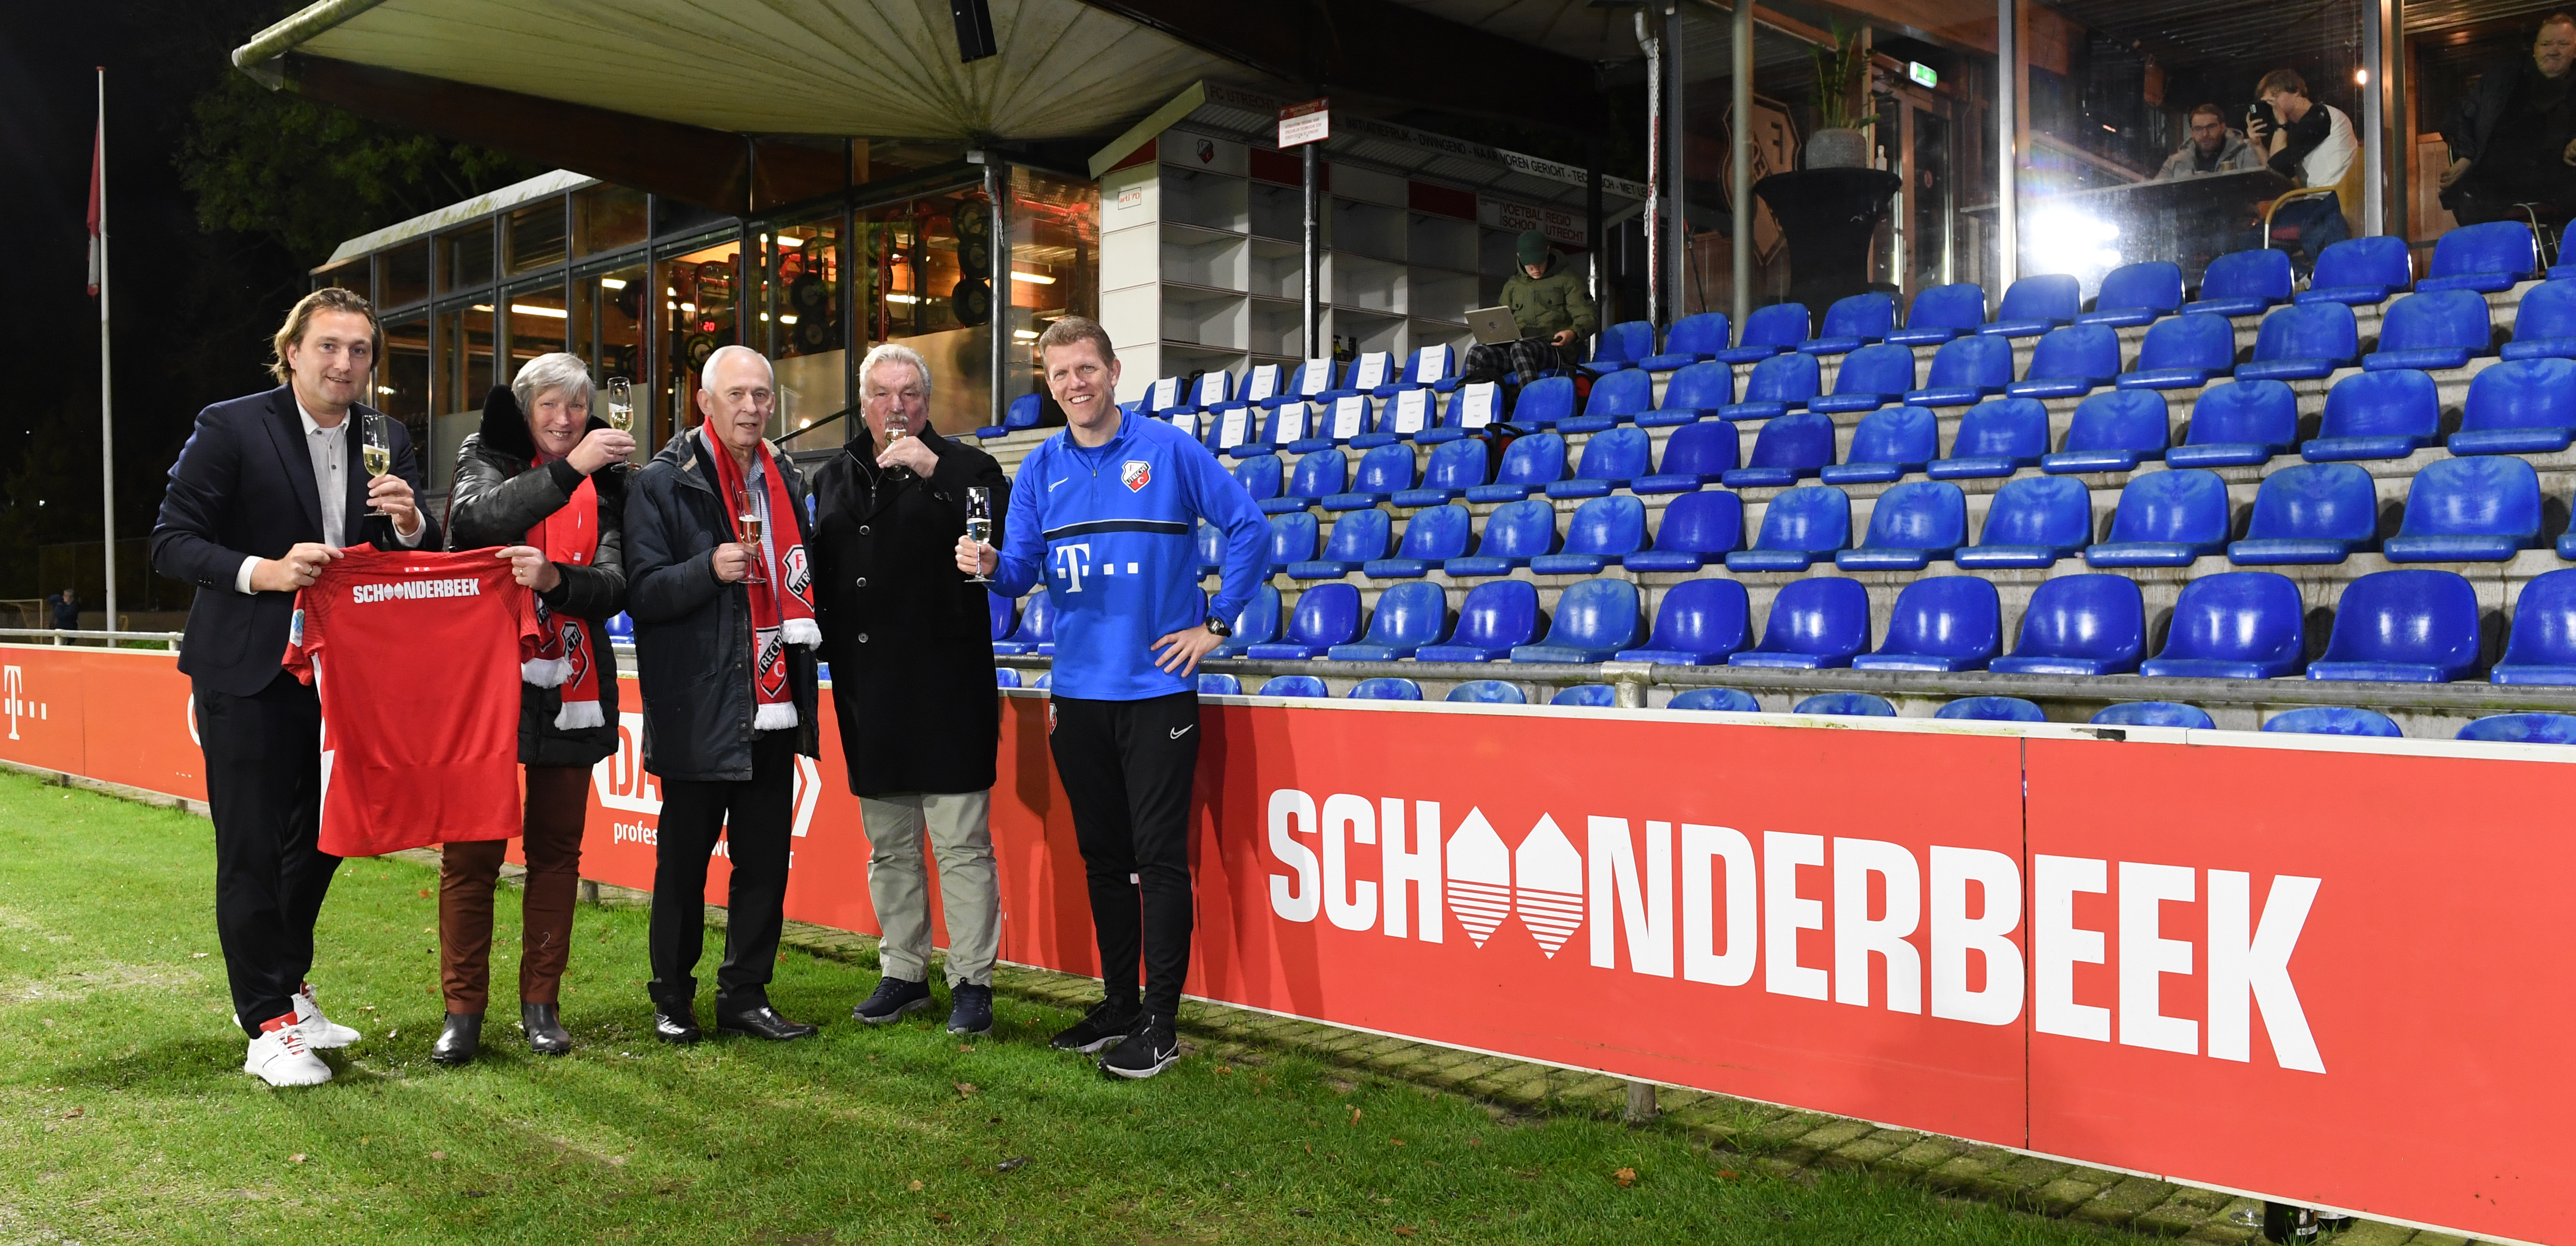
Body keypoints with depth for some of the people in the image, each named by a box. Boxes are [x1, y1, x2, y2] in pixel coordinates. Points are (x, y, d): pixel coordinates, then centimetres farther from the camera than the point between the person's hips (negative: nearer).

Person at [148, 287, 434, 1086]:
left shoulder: (387, 440, 6)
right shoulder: (230, 427, -8)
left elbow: (422, 562, 8)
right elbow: (171, 542, -10)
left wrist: (410, 525, -14)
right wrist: (265, 572, -24)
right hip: (248, 675, -5)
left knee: (321, 840, 16)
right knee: (251, 853, 1)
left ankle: (287, 989, 35)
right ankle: (267, 1028, 11)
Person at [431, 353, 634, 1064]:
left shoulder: (605, 482, 9)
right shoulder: (487, 458, 5)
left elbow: (614, 584, -4)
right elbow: (478, 518, -19)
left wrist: (555, 578, -23)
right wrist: (568, 469, -27)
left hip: (569, 691, 2)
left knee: (557, 848, 8)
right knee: (471, 852, 0)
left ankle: (541, 1004, 19)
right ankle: (463, 1009, 11)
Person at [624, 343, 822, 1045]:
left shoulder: (785, 481, 15)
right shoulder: (663, 482, -4)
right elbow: (642, 593, -10)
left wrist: (803, 630, 12)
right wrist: (710, 570, -23)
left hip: (772, 706, 5)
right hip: (698, 711, -5)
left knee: (765, 859, 8)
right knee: (683, 861, 6)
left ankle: (745, 997, 20)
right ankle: (673, 1001, 20)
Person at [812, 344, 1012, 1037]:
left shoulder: (965, 468, -1)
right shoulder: (832, 480, 14)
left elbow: (1005, 547, -18)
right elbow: (817, 577, 20)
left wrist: (937, 474, -23)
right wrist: (822, 654, 12)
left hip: (946, 689, -5)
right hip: (867, 691, 5)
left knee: (962, 844, -2)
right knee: (888, 847, 13)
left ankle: (973, 981, 8)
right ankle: (903, 973, 25)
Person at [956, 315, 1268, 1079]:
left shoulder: (1168, 451, -3)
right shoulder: (1041, 469, 9)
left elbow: (1249, 528, -1)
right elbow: (1023, 570, 7)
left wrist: (1216, 622, -3)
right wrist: (989, 567, -16)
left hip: (1157, 687, -5)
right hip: (1079, 692, 5)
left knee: (1158, 857, -4)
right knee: (1103, 857, 13)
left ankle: (1159, 1024, 4)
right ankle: (1118, 1005, 25)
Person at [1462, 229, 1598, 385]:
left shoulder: (1567, 279, 10)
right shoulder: (1513, 285, 24)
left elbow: (1588, 318, 3)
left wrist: (1573, 333, -21)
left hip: (1558, 349, -4)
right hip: (1519, 345, 5)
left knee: (1520, 349, -39)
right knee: (1477, 354, -24)